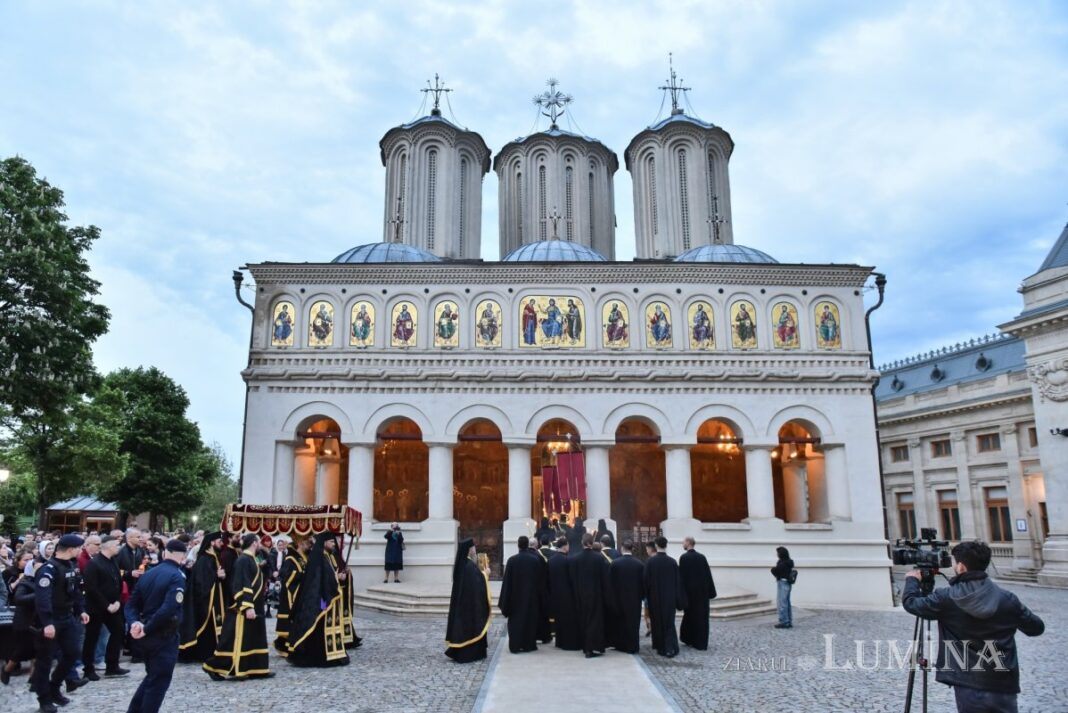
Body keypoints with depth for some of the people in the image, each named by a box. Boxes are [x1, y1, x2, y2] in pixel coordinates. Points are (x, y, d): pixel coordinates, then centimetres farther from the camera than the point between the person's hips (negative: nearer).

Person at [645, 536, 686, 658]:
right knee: (669, 622, 7)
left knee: (657, 622, 13)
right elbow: (677, 581, -1)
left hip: (655, 598, -1)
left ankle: (660, 647, 18)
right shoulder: (672, 562, -8)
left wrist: (647, 595, 7)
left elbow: (646, 580, -7)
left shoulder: (650, 561, -12)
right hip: (669, 598, 1)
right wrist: (678, 599, 8)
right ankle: (670, 648, -4)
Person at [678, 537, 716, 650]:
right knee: (702, 617, 10)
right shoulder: (702, 557, 3)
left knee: (690, 615, 9)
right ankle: (701, 643, 14)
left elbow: (681, 576, -14)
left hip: (690, 591, -4)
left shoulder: (684, 557, -11)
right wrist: (711, 592, 9)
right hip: (703, 591, 4)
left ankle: (689, 639, 14)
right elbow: (708, 574, 4)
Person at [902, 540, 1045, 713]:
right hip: (1003, 689, 2)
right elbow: (1037, 628, 14)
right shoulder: (1007, 599, -2)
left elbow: (910, 602, 7)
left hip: (968, 689, -2)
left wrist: (912, 579, 27)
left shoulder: (946, 598, -8)